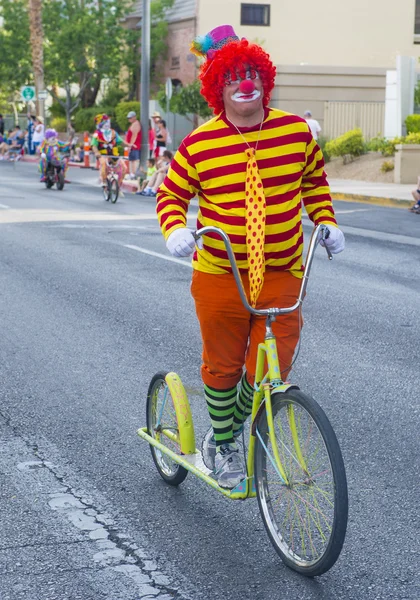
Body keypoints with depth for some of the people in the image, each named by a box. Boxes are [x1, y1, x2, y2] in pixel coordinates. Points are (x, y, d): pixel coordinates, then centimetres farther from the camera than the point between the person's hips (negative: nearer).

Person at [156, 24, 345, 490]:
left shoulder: (296, 130, 1)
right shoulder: (200, 144, -6)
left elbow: (314, 178, 19)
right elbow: (171, 193, 5)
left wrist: (326, 222, 8)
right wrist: (174, 230, -14)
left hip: (282, 276, 2)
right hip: (219, 276, -1)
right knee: (222, 365, 9)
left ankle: (225, 435, 28)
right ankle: (222, 445, 34)